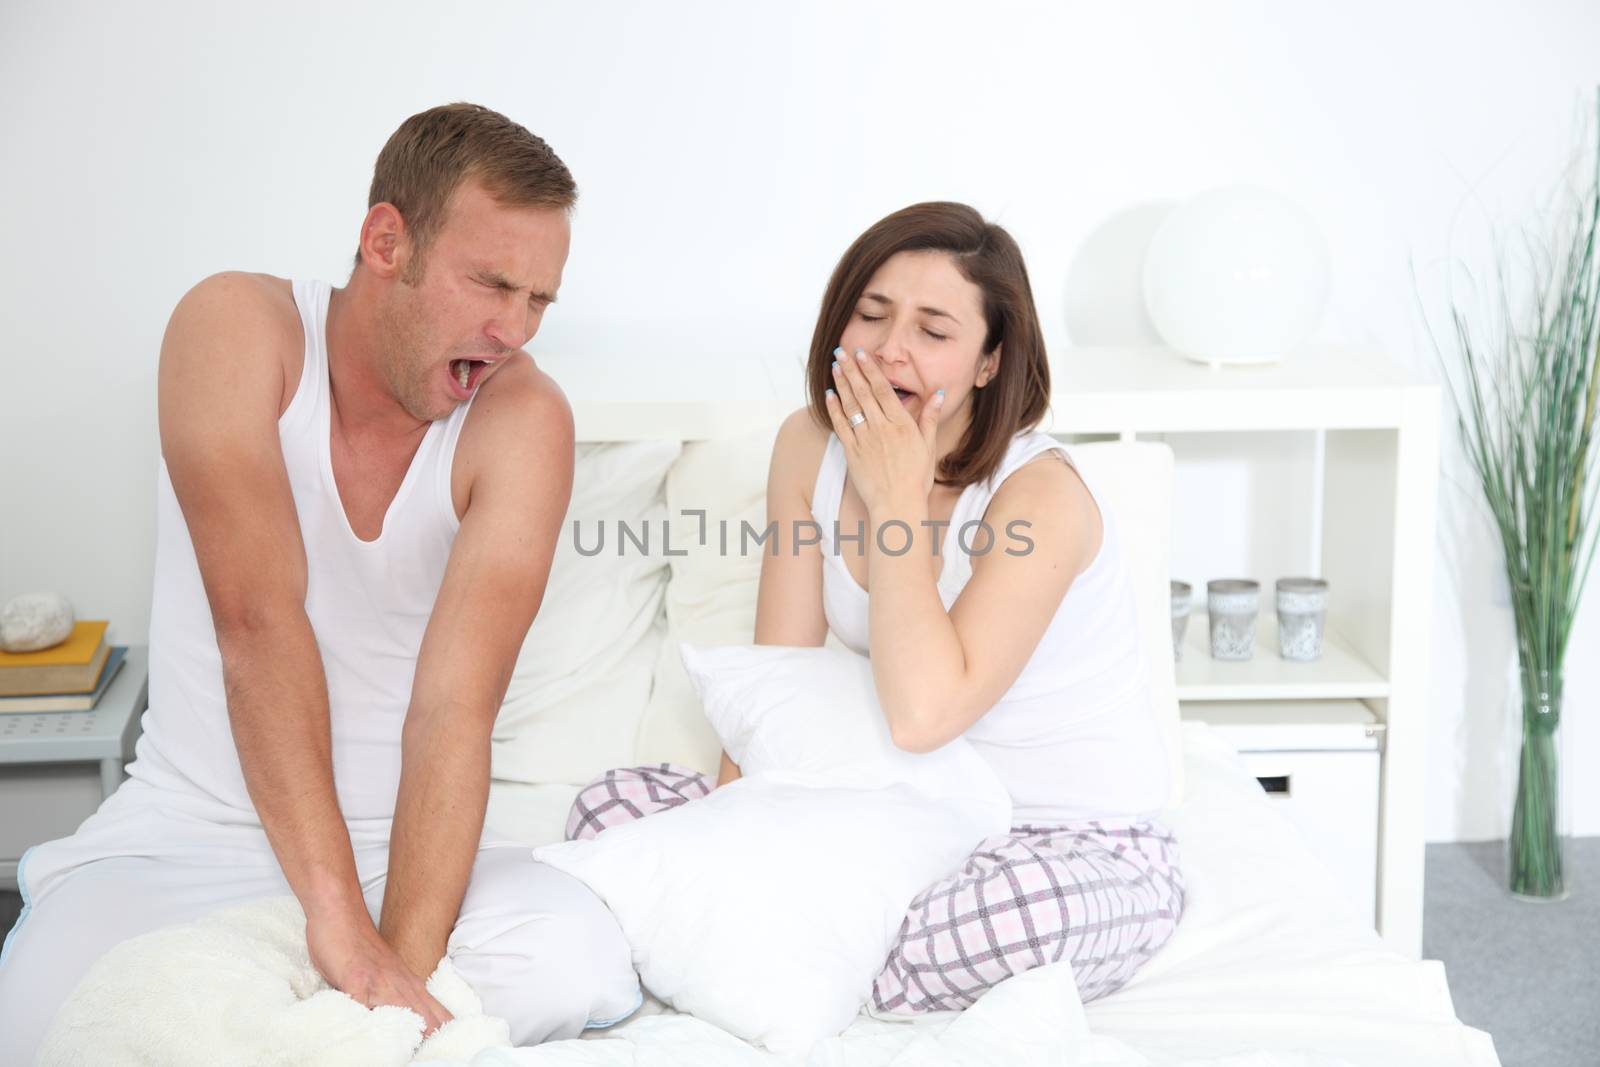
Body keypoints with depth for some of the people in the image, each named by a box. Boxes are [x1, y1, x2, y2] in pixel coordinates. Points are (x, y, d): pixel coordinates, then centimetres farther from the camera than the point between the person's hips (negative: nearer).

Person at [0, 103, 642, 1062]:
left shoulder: (523, 419, -10)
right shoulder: (236, 328, -11)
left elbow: (456, 705, -20)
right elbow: (256, 620, -24)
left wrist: (402, 959, -32)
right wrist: (334, 909, -34)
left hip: (402, 841, 2)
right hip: (181, 837, -2)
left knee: (585, 963, -28)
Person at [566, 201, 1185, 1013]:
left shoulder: (1040, 495, -22)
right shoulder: (811, 446, -2)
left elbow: (923, 712, -32)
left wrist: (898, 499, -25)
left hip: (1084, 852, -5)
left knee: (1020, 911, -42)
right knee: (612, 805, -6)